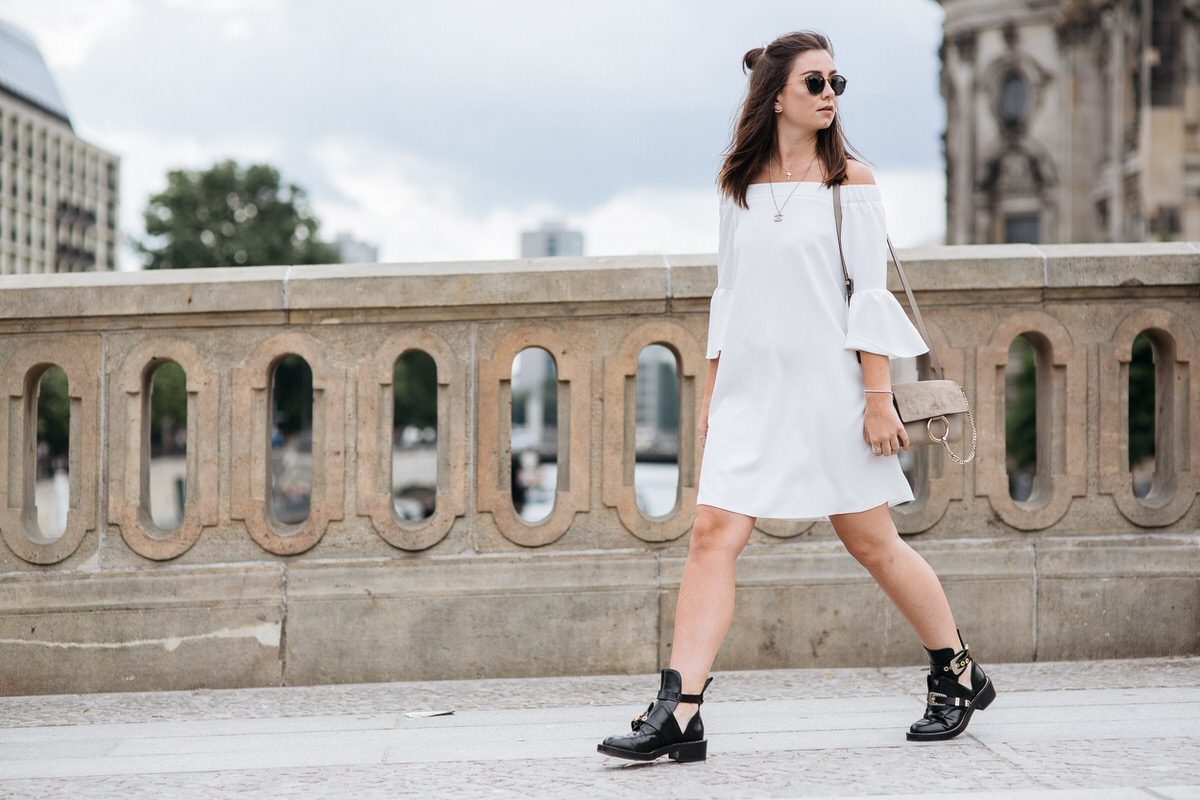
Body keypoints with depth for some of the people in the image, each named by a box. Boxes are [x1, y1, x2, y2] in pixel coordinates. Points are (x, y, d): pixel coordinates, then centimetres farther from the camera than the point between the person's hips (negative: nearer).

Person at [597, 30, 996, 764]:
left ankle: (959, 676, 25)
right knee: (713, 535, -9)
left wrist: (878, 396, -10)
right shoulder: (740, 185, 10)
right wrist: (711, 392, 12)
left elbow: (871, 293, -4)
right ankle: (678, 714, -12)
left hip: (829, 385, -3)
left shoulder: (849, 180, -1)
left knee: (872, 542, 5)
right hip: (751, 387, 3)